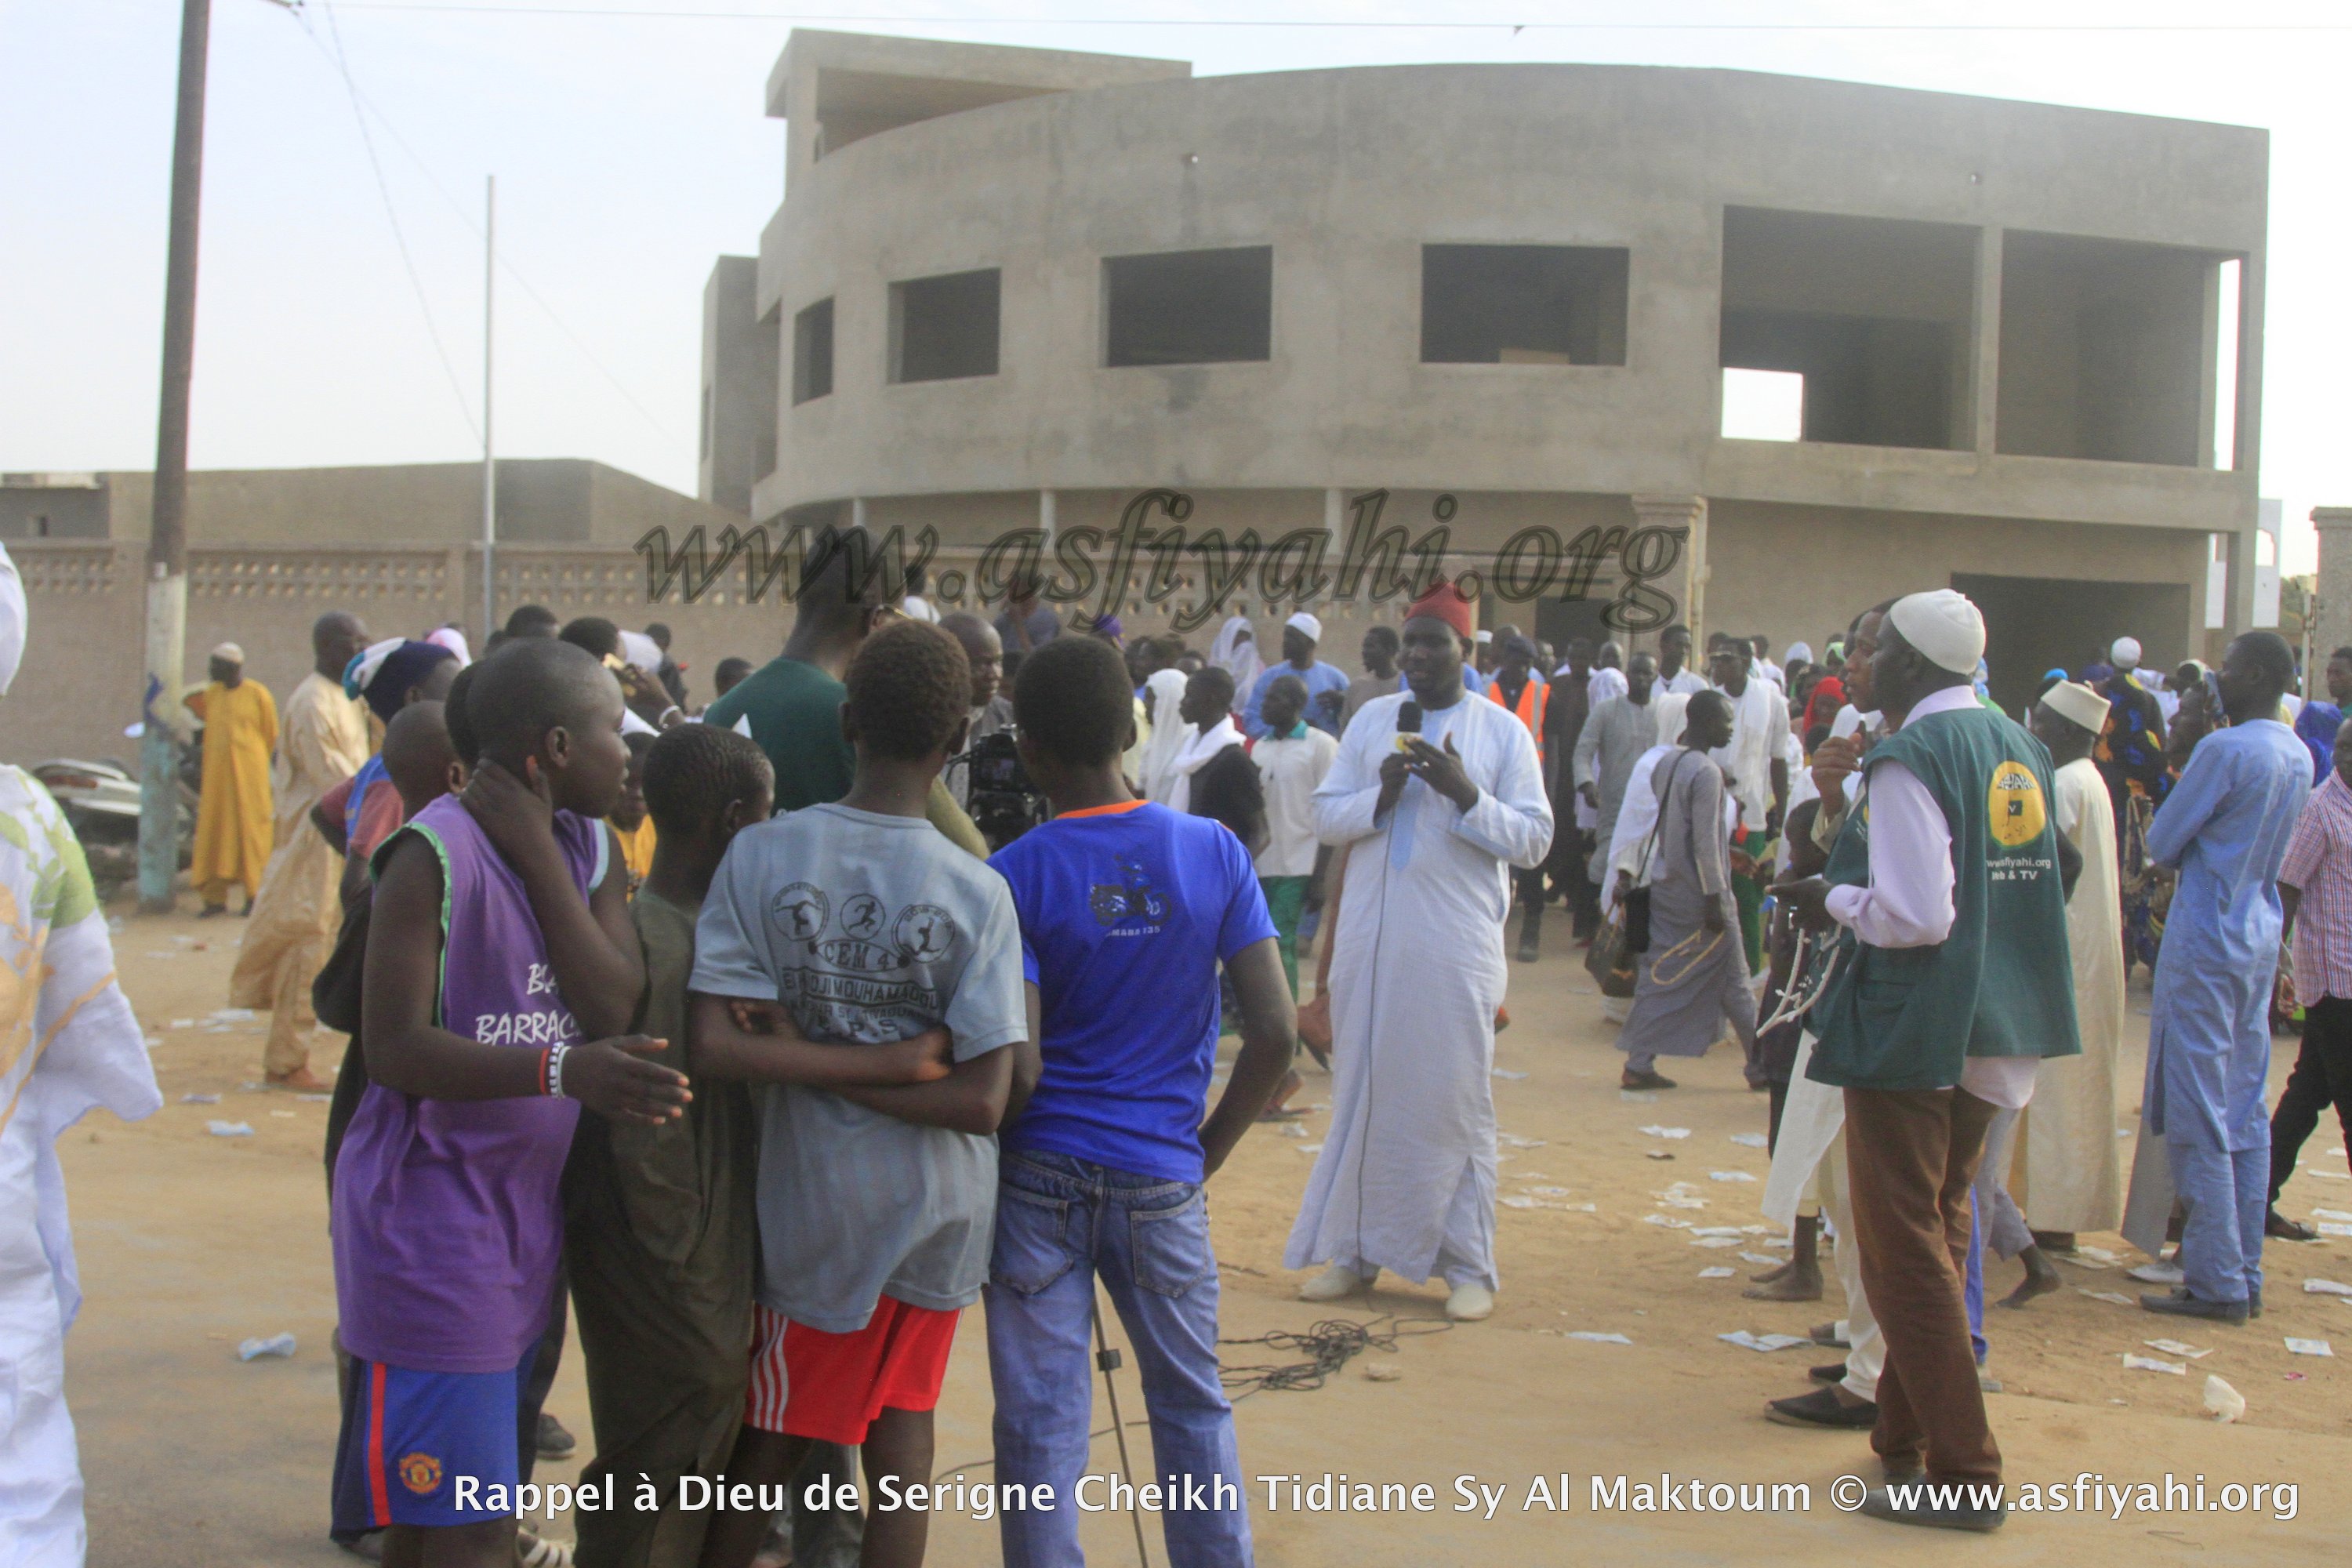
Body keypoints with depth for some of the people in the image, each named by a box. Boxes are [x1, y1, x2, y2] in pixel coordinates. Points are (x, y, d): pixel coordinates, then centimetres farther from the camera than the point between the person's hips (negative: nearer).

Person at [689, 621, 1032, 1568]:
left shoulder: (760, 856, -12)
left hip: (814, 1202, 0)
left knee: (774, 1434, 17)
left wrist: (816, 1063, -11)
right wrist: (906, 1059, -10)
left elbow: (718, 1046, -19)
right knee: (902, 1421, 18)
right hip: (940, 1207, 0)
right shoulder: (977, 892, -13)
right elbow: (983, 1102, -17)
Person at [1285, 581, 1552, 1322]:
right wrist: (1380, 795, -12)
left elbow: (1534, 840, -3)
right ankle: (1354, 1251, 19)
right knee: (1362, 1093, 8)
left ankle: (1468, 1266, 11)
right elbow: (1325, 816, 6)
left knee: (1457, 1100, 3)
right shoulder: (1372, 720, 9)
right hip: (1370, 937, 3)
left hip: (1457, 947, -2)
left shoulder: (1503, 731, 2)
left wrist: (1466, 794, -16)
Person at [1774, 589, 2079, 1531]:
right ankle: (1907, 1431, 32)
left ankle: (1963, 1473, 1)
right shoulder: (2020, 750, 8)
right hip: (1996, 1030, 9)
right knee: (1942, 1232, 20)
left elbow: (1914, 915, -25)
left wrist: (1833, 901, -7)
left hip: (1911, 1031, -9)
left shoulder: (1909, 761, -18)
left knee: (1906, 1249, 0)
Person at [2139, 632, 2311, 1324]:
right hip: (2261, 936, 8)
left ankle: (2216, 1281, 0)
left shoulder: (2224, 749, -17)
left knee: (2199, 1117, -2)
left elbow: (2160, 844, -10)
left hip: (2205, 940, -8)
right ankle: (2245, 1275, 16)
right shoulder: (2299, 758, 8)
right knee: (2246, 1112, 11)